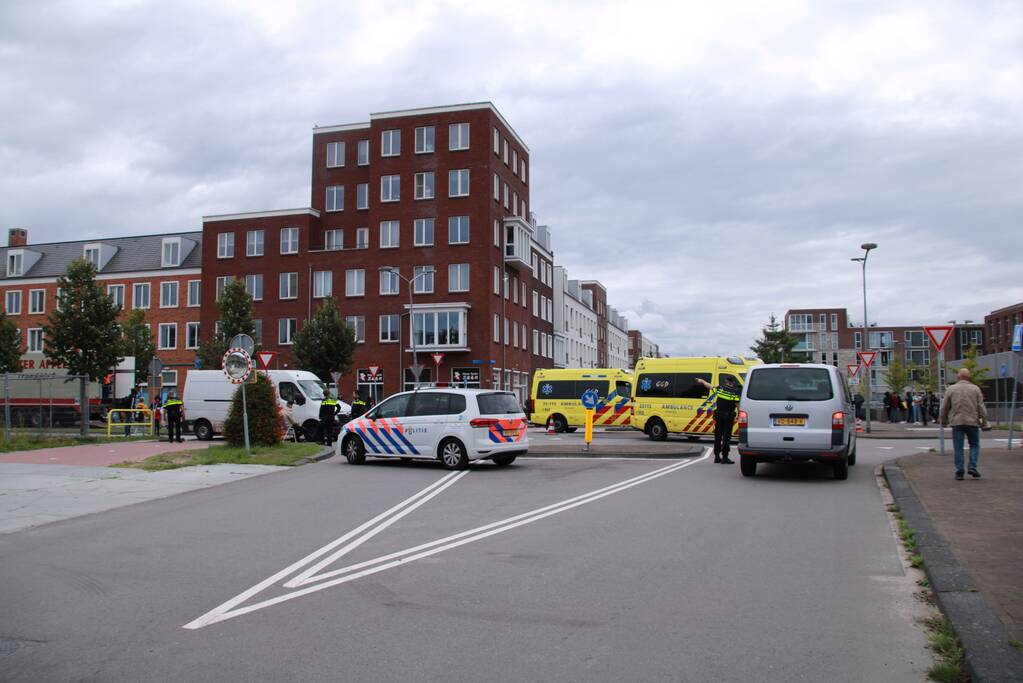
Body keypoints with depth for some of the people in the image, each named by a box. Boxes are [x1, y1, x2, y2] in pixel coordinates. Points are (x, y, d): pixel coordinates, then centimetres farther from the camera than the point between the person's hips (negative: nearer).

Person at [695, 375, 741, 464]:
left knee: (718, 436, 11)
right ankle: (724, 457, -2)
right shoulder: (735, 392, -9)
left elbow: (709, 386, 15)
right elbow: (737, 405, -13)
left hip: (718, 415, 3)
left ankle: (717, 456, 15)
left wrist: (702, 381, 32)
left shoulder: (720, 388, 0)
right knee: (726, 437, 0)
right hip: (728, 416, -3)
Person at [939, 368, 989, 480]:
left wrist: (944, 421, 17)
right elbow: (981, 407, -1)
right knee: (974, 445, 13)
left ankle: (959, 472, 2)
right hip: (972, 422, 0)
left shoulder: (951, 389, 3)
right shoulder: (975, 389, 2)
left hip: (957, 422, 0)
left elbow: (945, 408, 5)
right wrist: (984, 422, 3)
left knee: (958, 448, 3)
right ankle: (972, 467, 0)